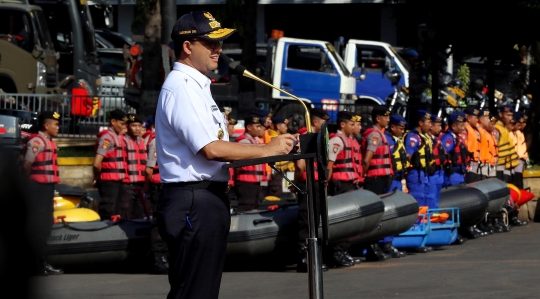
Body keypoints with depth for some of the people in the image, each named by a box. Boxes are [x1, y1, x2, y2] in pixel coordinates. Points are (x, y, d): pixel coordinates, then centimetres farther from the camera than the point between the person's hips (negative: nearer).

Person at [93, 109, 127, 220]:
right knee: (107, 215, -8)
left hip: (117, 181, 9)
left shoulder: (119, 137, 15)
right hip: (109, 182, -9)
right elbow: (97, 163, -19)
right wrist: (98, 177, -2)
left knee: (115, 214, 12)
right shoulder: (107, 137, -12)